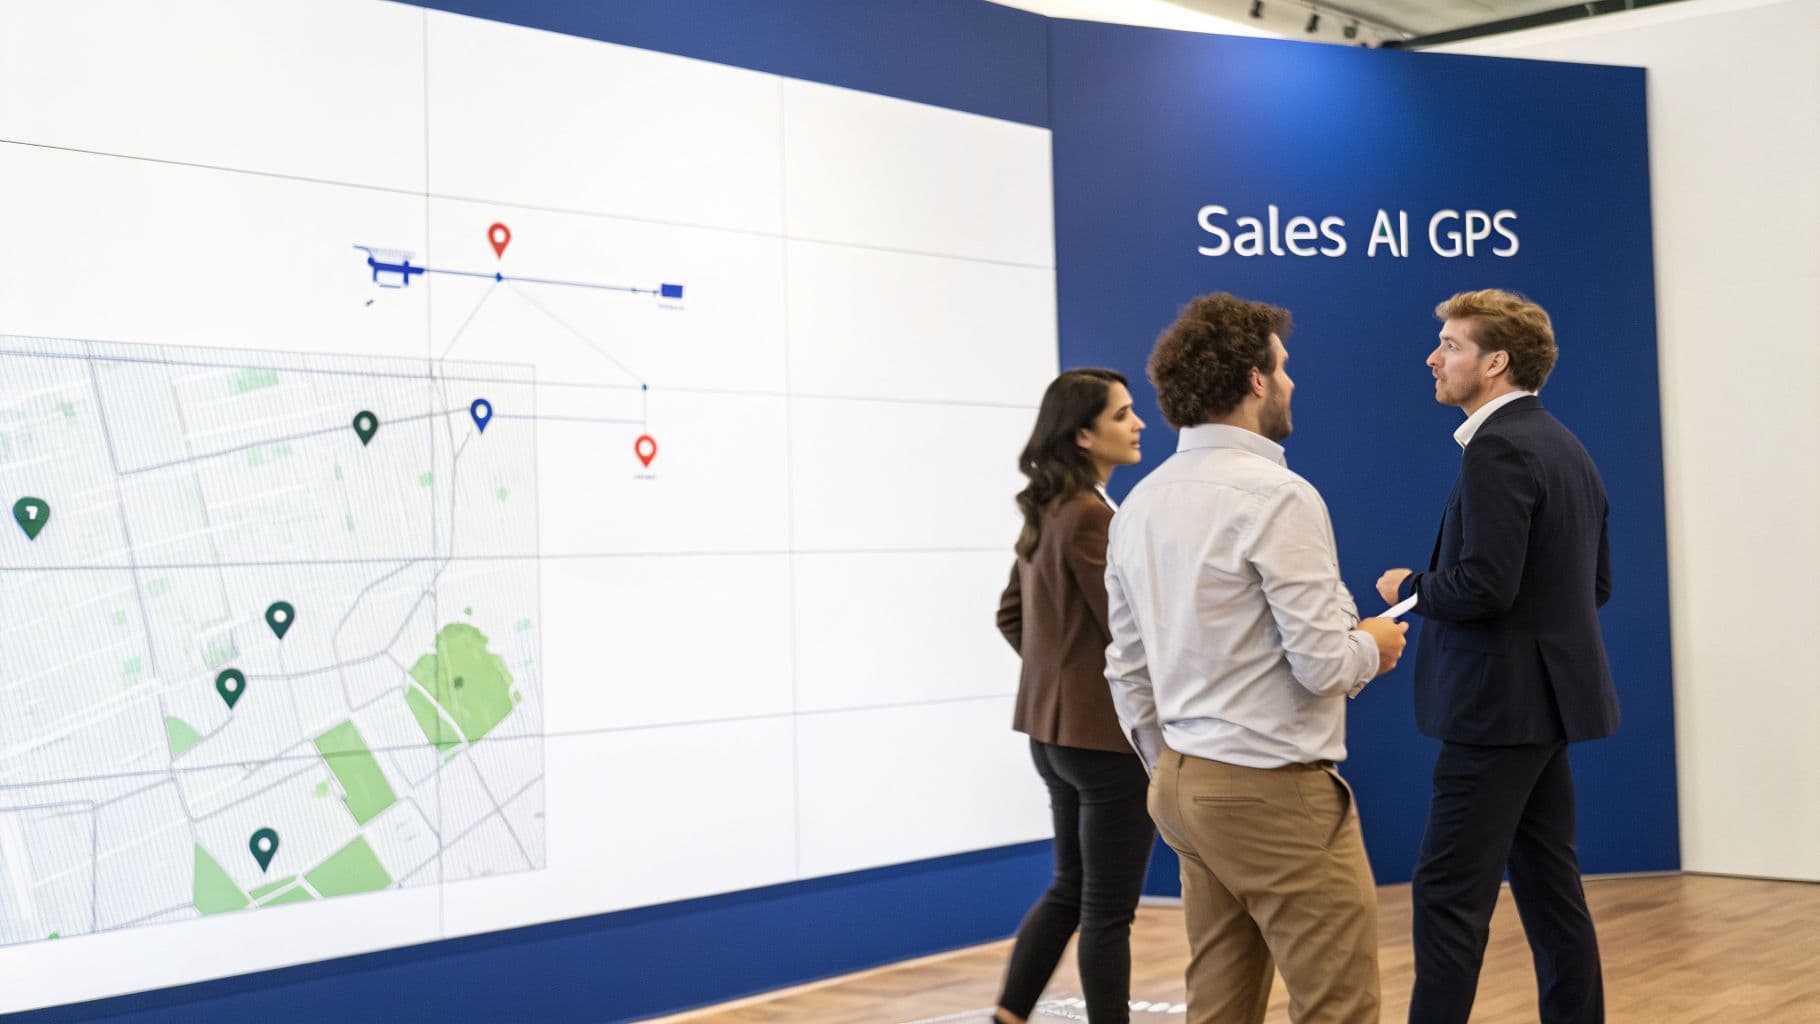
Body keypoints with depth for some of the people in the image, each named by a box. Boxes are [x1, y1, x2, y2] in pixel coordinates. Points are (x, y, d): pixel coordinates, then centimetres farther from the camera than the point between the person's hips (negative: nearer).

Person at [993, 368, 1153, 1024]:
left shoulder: (1045, 514, 10)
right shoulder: (1090, 517, -18)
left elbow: (1011, 615, 18)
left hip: (1054, 726, 9)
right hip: (1108, 732, -9)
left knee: (1070, 888, 20)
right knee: (1108, 908, 1)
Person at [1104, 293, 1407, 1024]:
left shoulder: (1140, 504, 9)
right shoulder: (1278, 496, -15)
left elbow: (1127, 670, 13)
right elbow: (1322, 664, -18)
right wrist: (1373, 647, 3)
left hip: (1186, 788, 8)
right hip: (1277, 793, -8)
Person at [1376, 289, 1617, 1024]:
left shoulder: (1499, 448, -16)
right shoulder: (1565, 447, 14)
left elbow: (1484, 584, -24)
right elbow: (1595, 583, 18)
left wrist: (1410, 588, -7)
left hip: (1502, 702, -10)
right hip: (1546, 695, 10)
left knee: (1449, 894, -7)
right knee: (1547, 884, 14)